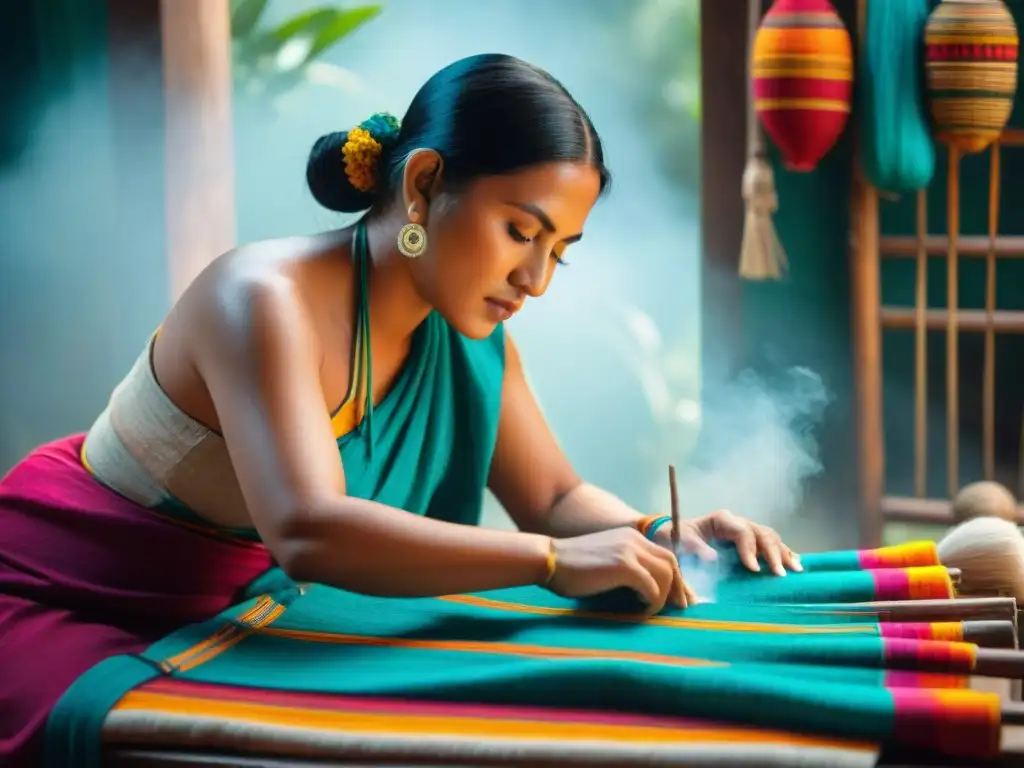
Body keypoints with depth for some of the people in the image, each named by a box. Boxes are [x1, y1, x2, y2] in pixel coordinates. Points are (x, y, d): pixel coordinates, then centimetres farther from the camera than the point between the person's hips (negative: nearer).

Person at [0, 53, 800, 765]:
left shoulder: (470, 334, -4)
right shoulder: (268, 301, -28)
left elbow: (555, 497, 5)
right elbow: (308, 531, -42)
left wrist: (658, 534, -17)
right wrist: (551, 562, -43)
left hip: (217, 611, 7)